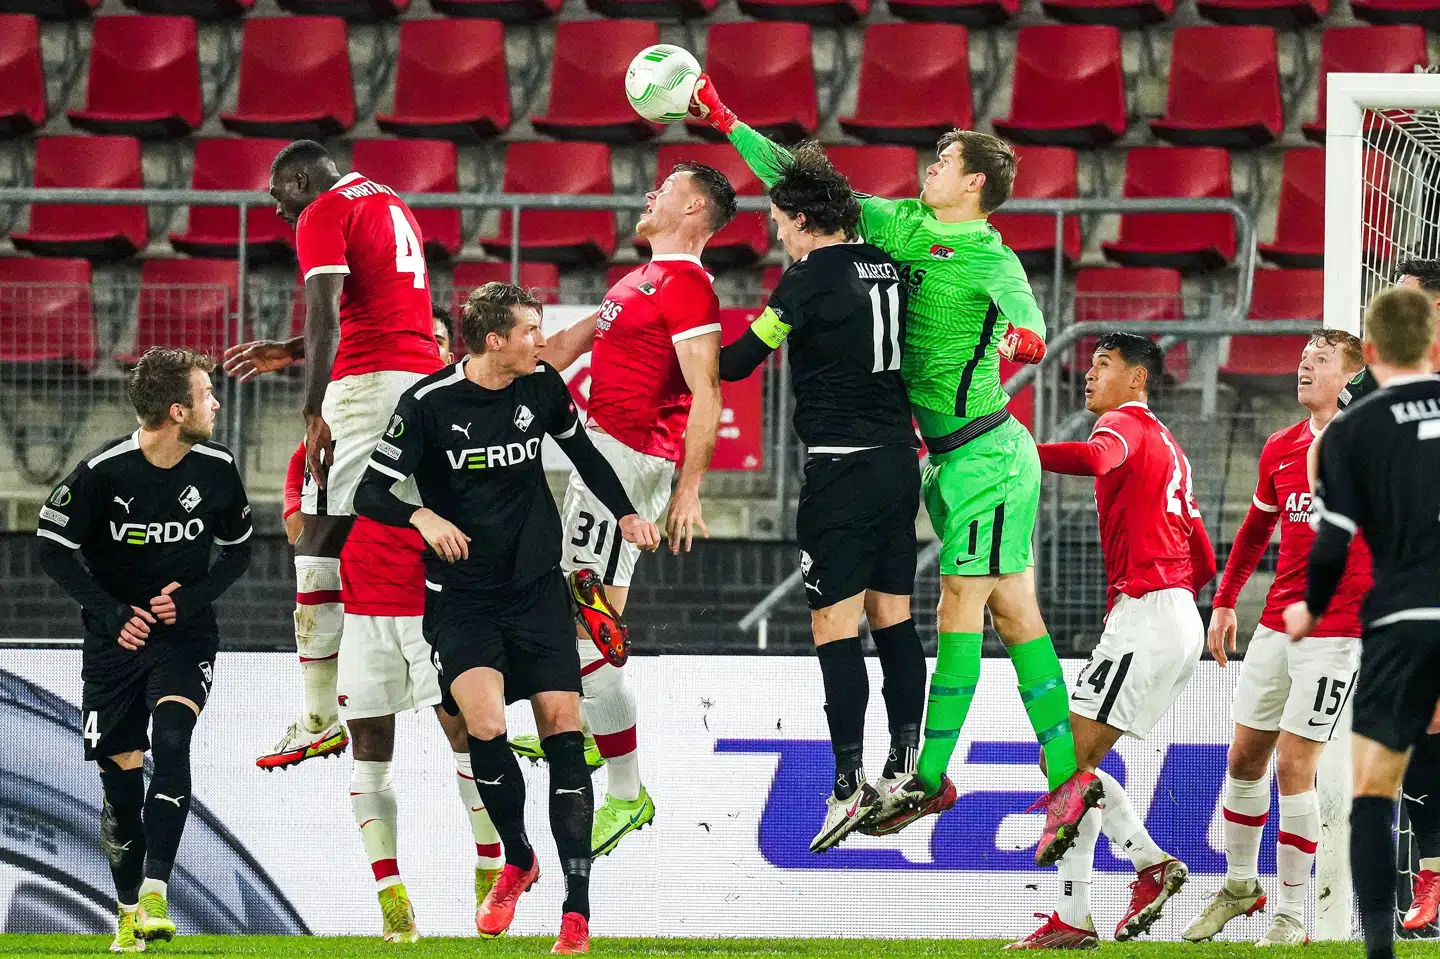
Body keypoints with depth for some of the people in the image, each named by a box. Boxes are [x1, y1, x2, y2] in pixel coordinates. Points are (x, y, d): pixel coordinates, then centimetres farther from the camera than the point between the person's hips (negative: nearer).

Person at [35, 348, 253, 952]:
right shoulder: (102, 472, -16)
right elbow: (56, 552, -9)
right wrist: (112, 614, -19)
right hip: (114, 638, -1)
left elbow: (238, 552, 7)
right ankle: (128, 915, 19)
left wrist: (191, 599, -10)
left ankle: (154, 896, -27)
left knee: (171, 741, -23)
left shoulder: (216, 470, -7)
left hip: (185, 634, 1)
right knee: (120, 777, 2)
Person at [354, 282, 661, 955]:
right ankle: (517, 861, 5)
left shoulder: (542, 387, 0)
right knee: (485, 724, -22)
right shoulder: (429, 403, -12)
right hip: (460, 594, -3)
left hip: (537, 589, 3)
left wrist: (626, 514, 13)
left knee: (562, 730, -6)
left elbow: (580, 449, 20)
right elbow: (370, 492, -11)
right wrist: (422, 517, -29)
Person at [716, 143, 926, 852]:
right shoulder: (887, 268, 9)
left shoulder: (811, 279, -11)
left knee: (835, 625, -6)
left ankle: (849, 786, -11)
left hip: (842, 468, -7)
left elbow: (739, 361, -7)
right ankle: (904, 769, 9)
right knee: (893, 617, 10)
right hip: (899, 459, 7)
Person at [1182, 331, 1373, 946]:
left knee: (1293, 765, -9)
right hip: (1276, 624, 6)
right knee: (1244, 758, 10)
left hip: (1338, 629, -6)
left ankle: (1291, 917, -1)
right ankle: (1239, 885, 29)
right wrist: (1224, 602, 21)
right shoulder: (1280, 449, 11)